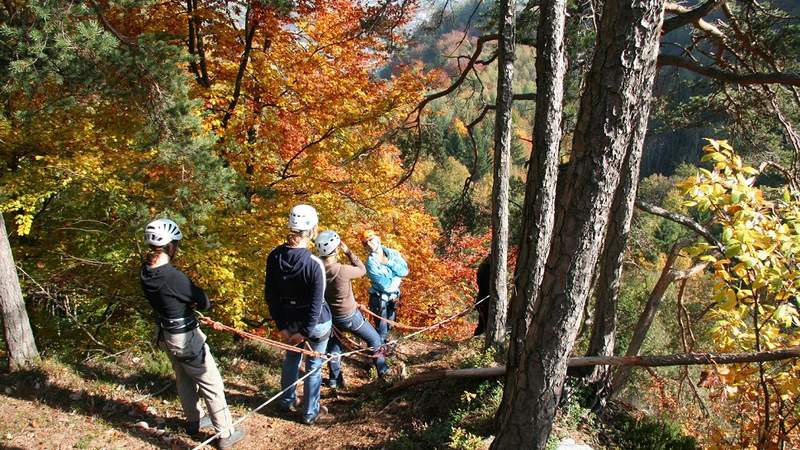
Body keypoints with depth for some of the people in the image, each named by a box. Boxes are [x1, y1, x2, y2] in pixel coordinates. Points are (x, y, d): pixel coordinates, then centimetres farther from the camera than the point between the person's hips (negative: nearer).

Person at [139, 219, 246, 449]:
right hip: (185, 337, -8)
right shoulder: (173, 276, -32)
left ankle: (193, 421, 47)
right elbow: (204, 302, -20)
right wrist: (192, 301, 0)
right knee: (212, 384, 7)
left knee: (184, 379, 27)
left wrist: (185, 302, -7)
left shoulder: (146, 271, -7)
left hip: (166, 333, 8)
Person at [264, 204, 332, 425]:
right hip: (315, 322, -5)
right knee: (314, 366, 15)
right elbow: (316, 303, -22)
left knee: (291, 357, 28)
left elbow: (270, 295, -5)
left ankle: (287, 401, 47)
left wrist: (281, 325, 1)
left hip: (290, 319, 5)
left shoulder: (274, 257, -13)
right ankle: (310, 412, 31)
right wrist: (305, 332, -10)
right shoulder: (314, 264, -28)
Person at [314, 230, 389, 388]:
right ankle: (383, 370, 27)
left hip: (329, 316, 5)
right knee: (374, 340, 17)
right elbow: (362, 270, -14)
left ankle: (334, 379, 36)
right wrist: (348, 251, -15)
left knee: (333, 345, 28)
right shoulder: (342, 271, -33)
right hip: (349, 316, -5)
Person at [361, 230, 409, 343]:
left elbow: (405, 271, -15)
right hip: (380, 298, -6)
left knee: (388, 326, 22)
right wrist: (397, 278, -10)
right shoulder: (371, 262, -21)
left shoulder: (393, 253, -4)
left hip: (394, 296, 6)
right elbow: (386, 285, -25)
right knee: (381, 329, 0)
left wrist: (388, 262, -21)